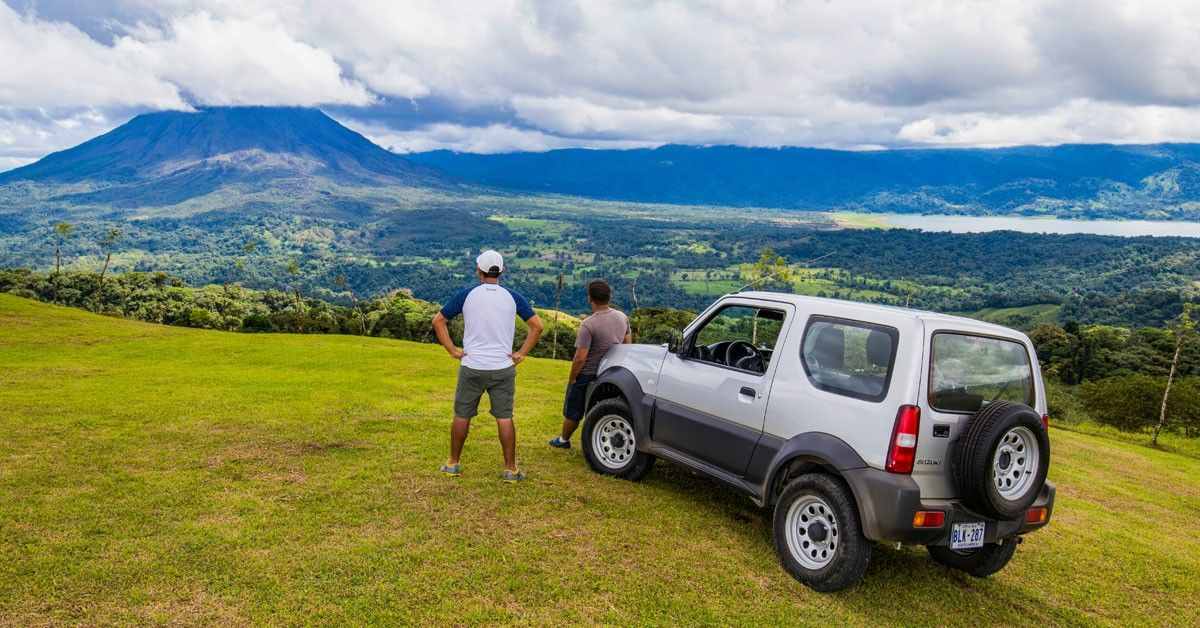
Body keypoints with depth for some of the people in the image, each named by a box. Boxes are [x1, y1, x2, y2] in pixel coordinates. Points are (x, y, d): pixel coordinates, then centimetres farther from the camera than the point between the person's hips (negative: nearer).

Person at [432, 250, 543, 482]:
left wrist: (452, 350, 2)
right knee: (504, 417, 5)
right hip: (503, 368, 0)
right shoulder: (512, 297, -1)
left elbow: (438, 321, 0)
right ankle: (510, 469, 8)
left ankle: (453, 463, 23)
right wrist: (521, 353, 2)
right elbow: (537, 326, -2)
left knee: (462, 415, 13)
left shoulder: (466, 295, -2)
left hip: (471, 367, 0)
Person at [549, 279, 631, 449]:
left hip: (587, 375, -6)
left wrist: (571, 378, -12)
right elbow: (628, 344, 9)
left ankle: (564, 440, 33)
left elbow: (580, 358, -25)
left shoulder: (589, 324, -26)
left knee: (573, 411, 15)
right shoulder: (622, 317, -5)